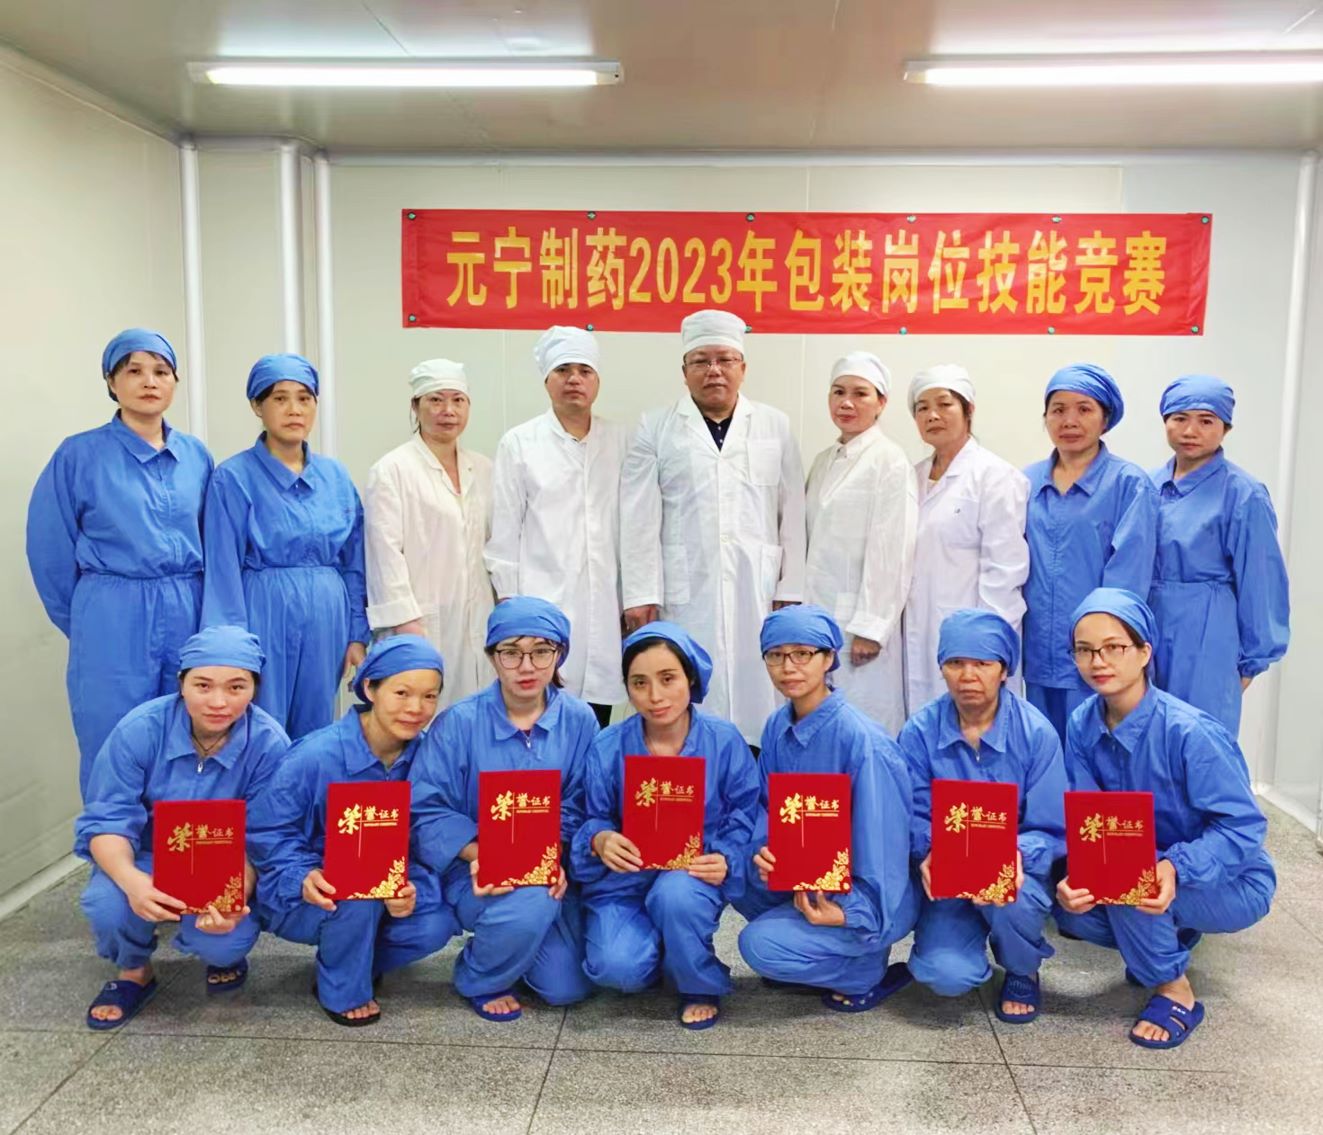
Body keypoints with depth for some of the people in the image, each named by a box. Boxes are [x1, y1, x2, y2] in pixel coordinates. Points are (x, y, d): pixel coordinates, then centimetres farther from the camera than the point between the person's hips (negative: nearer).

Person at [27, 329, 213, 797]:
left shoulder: (196, 456, 7)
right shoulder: (79, 455, -4)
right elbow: (50, 551, 0)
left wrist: (195, 611, 14)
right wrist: (82, 622, 5)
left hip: (188, 617, 4)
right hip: (113, 624, -3)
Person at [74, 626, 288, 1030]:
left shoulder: (269, 744, -20)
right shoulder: (140, 728, -20)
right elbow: (106, 820, -18)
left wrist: (237, 895, -37)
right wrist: (131, 880, -39)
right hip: (149, 860, 1)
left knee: (223, 941, -29)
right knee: (107, 903, -31)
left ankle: (226, 955, 13)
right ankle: (134, 972, 6)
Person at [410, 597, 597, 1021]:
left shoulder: (578, 720, -4)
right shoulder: (459, 723, -10)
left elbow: (577, 808, -2)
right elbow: (429, 810, -11)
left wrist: (553, 858, -19)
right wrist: (478, 854, -25)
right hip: (476, 873, -3)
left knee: (568, 987, -7)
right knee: (530, 905, -34)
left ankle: (515, 939, 27)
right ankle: (480, 978, 0)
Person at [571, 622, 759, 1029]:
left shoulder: (724, 741, -7)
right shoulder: (607, 747, -5)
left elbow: (744, 817, -2)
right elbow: (592, 820, 1)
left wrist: (726, 860, -22)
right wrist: (600, 840, -22)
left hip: (695, 874, -1)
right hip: (624, 877, 1)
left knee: (676, 896, -37)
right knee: (617, 967, -25)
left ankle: (701, 986, -3)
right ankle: (653, 947, 16)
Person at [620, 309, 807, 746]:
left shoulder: (776, 426, 10)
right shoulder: (655, 428, 6)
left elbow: (792, 514, 7)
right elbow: (640, 518, 1)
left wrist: (791, 591, 2)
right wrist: (640, 595, -5)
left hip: (757, 594, 1)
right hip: (683, 594, -1)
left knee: (755, 697, 2)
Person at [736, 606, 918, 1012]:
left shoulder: (862, 741, -24)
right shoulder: (778, 727, -1)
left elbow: (882, 840, -21)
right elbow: (766, 804, 6)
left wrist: (850, 913, -25)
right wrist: (764, 850, -15)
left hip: (875, 899, -7)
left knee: (760, 945, -22)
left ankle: (871, 969, 3)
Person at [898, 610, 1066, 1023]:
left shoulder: (1036, 732, -10)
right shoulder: (919, 732, -7)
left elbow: (1050, 830, -8)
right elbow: (914, 817, -4)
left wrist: (1016, 853, -30)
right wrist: (931, 851, -26)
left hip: (1018, 872, 0)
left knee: (1006, 898, -37)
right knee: (945, 974, -24)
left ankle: (1022, 971, 1)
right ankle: (972, 936, 16)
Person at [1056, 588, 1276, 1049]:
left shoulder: (1189, 732, -27)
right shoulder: (1083, 724, -10)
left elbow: (1243, 827, -25)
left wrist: (1175, 869, -41)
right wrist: (1076, 877, -30)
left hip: (1231, 885, -6)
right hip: (1140, 867, 6)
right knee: (1071, 908, -18)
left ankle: (1176, 993, -6)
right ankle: (1169, 937, 13)